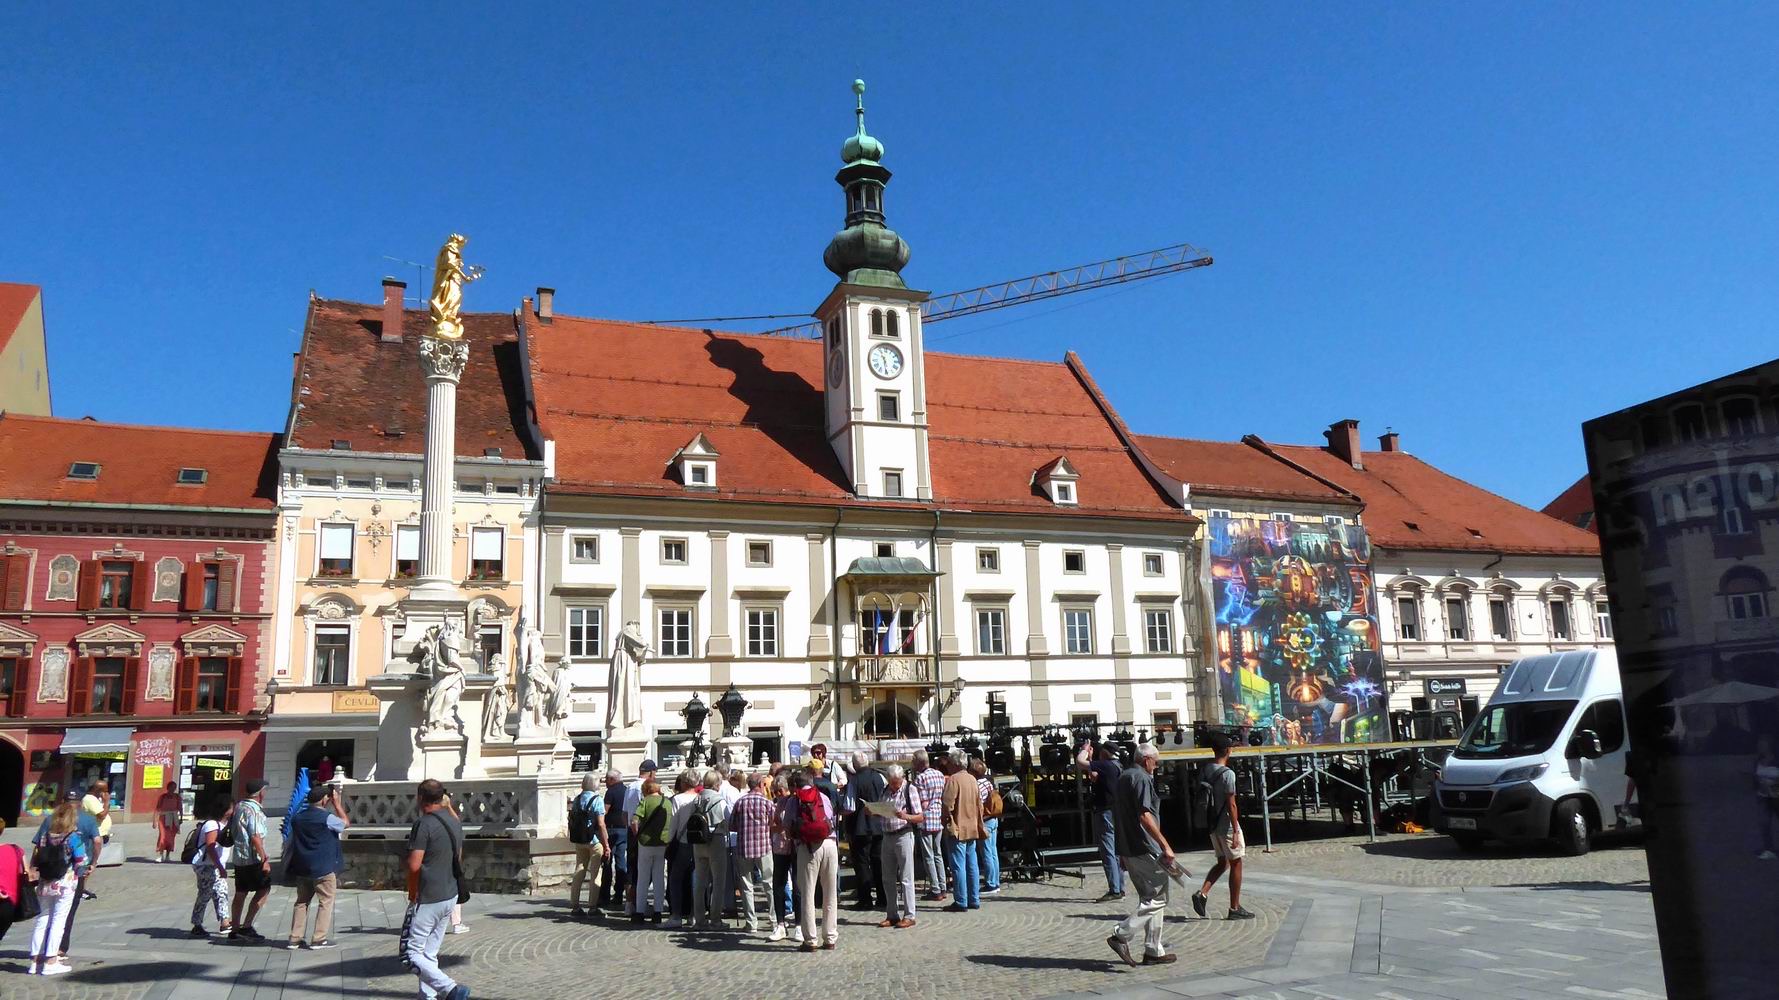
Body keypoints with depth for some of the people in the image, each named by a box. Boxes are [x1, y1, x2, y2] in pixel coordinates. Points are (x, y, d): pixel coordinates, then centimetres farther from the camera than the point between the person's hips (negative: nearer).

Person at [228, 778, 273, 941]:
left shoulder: (238, 806, 11)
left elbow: (230, 829, 22)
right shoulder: (254, 810, -17)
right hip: (253, 858, -9)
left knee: (240, 893, 13)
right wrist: (264, 860, -19)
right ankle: (246, 926, -6)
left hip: (238, 857, 9)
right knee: (264, 890, -2)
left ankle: (236, 929, 17)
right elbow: (256, 837, -22)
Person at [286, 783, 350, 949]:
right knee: (326, 902, 3)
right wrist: (337, 803, 3)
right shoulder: (327, 817, -14)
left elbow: (292, 844, 15)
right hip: (324, 868, -6)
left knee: (302, 901, 14)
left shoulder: (298, 818, 7)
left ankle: (295, 938, 14)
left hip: (302, 868, 6)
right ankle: (319, 939, 1)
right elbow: (346, 822, 2)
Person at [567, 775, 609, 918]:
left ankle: (574, 906, 11)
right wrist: (606, 844, -13)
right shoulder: (597, 799, -11)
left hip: (578, 841, 6)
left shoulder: (576, 799, 7)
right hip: (594, 841, -5)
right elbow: (601, 824, -16)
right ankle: (593, 906, 2)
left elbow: (571, 821, 11)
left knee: (579, 872, 10)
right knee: (595, 873, 2)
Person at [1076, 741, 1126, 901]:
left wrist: (1085, 749, 0)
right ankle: (1120, 889, 18)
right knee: (1116, 852, 14)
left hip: (1106, 813, -10)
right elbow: (1095, 777, 21)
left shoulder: (1106, 765, -15)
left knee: (1108, 853, -8)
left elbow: (1079, 762, -18)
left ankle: (1114, 890, -10)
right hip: (1117, 812, 10)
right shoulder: (1118, 766, 13)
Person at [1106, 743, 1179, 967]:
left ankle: (1153, 951, 17)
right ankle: (1122, 936, -11)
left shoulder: (1122, 778, 17)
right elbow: (1144, 816, -22)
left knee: (1150, 899, 15)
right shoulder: (1141, 778, -12)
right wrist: (1165, 845, -20)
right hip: (1144, 849, -10)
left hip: (1127, 850, 10)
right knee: (1157, 899, -4)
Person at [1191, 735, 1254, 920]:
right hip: (1227, 826, -7)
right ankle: (1235, 908, 11)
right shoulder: (1228, 774, -18)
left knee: (1222, 862, 17)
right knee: (1236, 864, 6)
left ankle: (1202, 893, 0)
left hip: (1212, 825, 7)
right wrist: (1235, 831, -17)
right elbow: (1231, 805, -19)